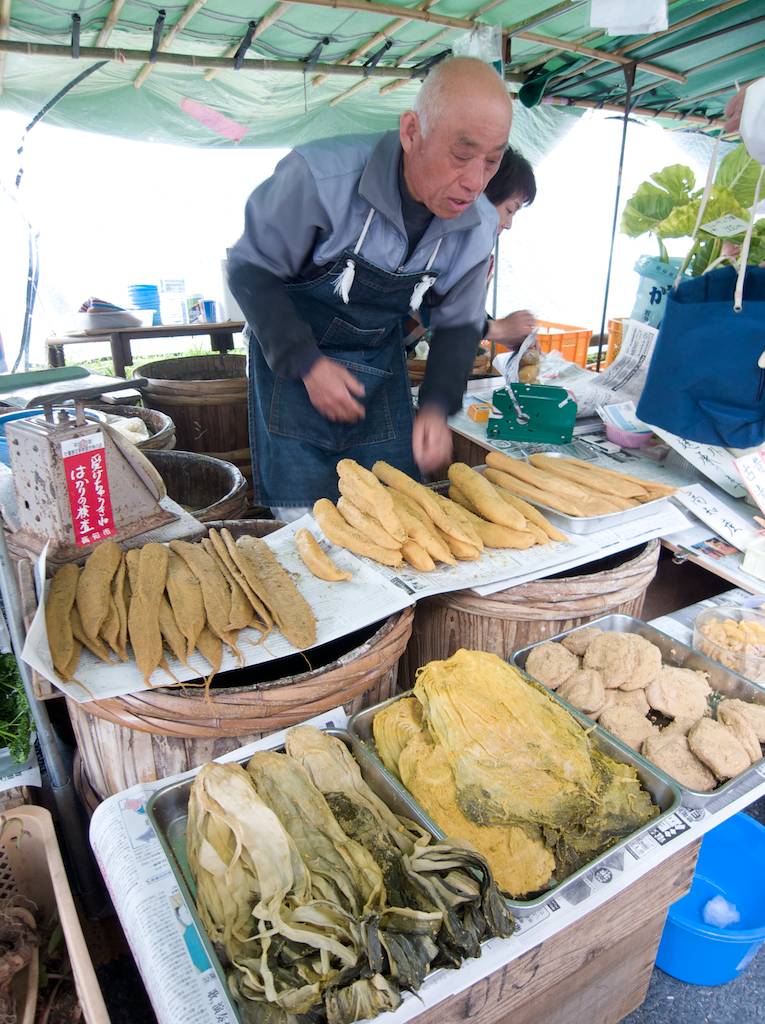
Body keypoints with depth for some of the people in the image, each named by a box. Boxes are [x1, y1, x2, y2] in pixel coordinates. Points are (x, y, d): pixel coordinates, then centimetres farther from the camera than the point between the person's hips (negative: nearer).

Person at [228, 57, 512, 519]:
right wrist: (306, 364, -22)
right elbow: (251, 269, -14)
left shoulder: (480, 226, -10)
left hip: (382, 364, 4)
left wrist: (437, 406, -14)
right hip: (291, 358, -3)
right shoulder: (320, 176, -25)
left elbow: (459, 324, 2)